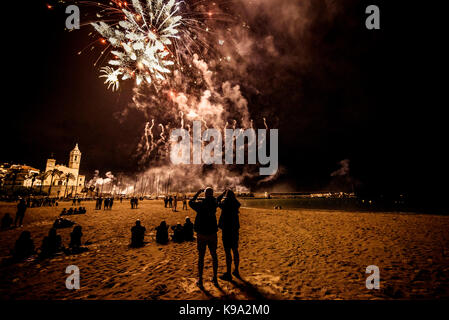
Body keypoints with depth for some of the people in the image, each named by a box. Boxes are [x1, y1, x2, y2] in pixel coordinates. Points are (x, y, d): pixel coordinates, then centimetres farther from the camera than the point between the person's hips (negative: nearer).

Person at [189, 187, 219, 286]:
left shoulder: (200, 204, -11)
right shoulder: (214, 203, -5)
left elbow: (190, 202, 6)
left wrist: (198, 193, 11)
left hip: (201, 234, -2)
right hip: (212, 234, 2)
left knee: (201, 257, 7)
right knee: (214, 255, 15)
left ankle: (200, 280, 13)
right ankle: (215, 278, 22)